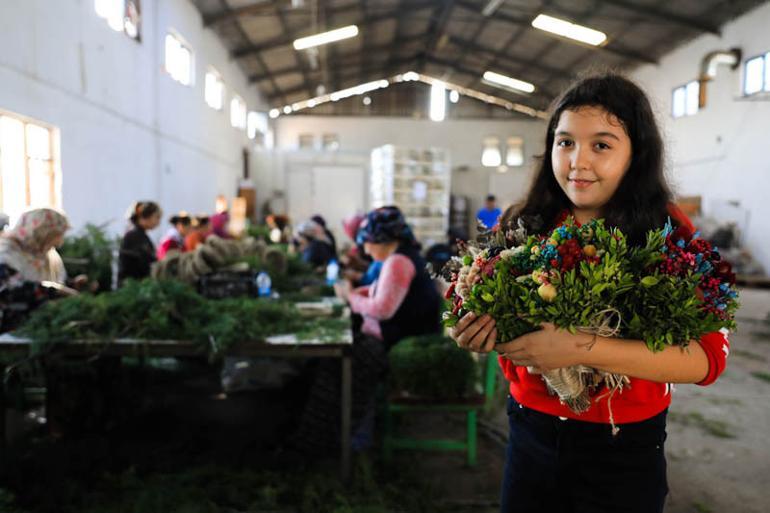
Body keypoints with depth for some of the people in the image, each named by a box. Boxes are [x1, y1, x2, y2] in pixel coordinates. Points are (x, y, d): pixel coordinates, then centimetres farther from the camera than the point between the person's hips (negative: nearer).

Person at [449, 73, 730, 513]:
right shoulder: (525, 227, -4)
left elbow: (709, 356, -19)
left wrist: (584, 348, -29)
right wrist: (484, 332, -18)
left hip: (625, 449, -2)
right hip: (531, 436, 3)